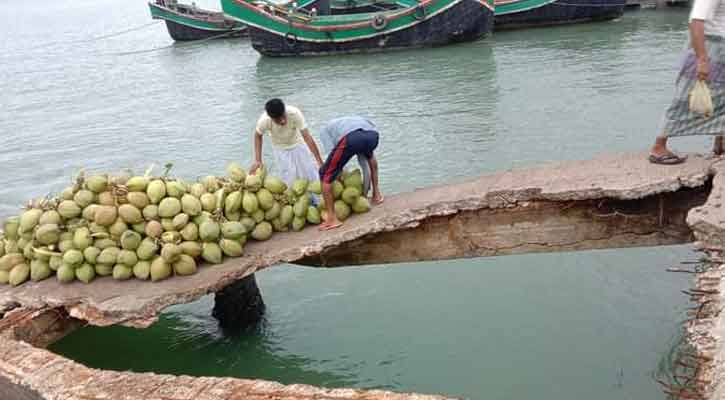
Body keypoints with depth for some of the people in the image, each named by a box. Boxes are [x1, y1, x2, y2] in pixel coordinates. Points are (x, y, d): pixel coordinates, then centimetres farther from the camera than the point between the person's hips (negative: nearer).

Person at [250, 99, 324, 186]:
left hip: (298, 144, 0)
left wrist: (320, 162, -37)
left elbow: (307, 137, -35)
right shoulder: (264, 121, -32)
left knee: (312, 177, 3)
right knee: (289, 182, 1)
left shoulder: (295, 113, -37)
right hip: (281, 149, 0)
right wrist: (258, 160, -14)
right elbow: (258, 136, -10)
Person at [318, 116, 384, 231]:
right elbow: (366, 164, 45)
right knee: (369, 157, 43)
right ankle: (376, 194, 44)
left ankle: (332, 218, 8)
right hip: (373, 135, 5)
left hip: (350, 138, -5)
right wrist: (365, 192, 53)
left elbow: (333, 157, 20)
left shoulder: (325, 130, 36)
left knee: (325, 175, 13)